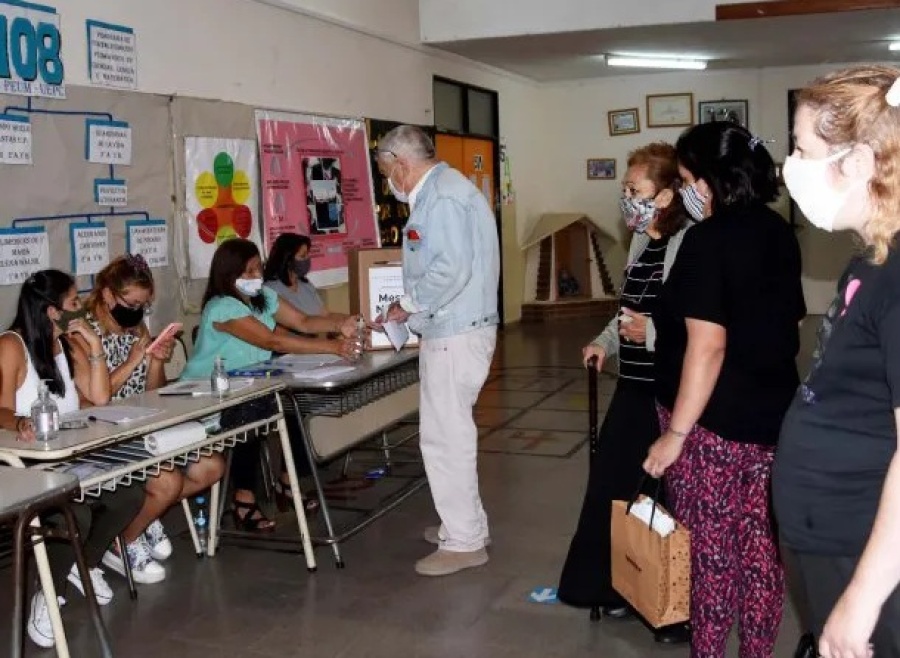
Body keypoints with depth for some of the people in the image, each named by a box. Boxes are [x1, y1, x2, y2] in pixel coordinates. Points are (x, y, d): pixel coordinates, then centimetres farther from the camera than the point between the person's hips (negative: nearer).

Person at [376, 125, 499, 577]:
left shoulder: (443, 195, -16)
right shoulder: (439, 191, 16)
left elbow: (451, 269, -26)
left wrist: (408, 304, -13)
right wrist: (413, 318, 16)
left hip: (454, 334, -11)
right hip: (452, 330, 11)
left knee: (445, 435, -3)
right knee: (451, 431, 18)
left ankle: (464, 542, 7)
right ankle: (464, 524, 31)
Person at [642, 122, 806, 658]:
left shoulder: (709, 238, -17)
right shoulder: (779, 232, 7)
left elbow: (707, 346, -23)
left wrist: (675, 433, -19)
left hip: (713, 421, -7)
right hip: (774, 414, 7)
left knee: (711, 550, 5)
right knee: (761, 546, 14)